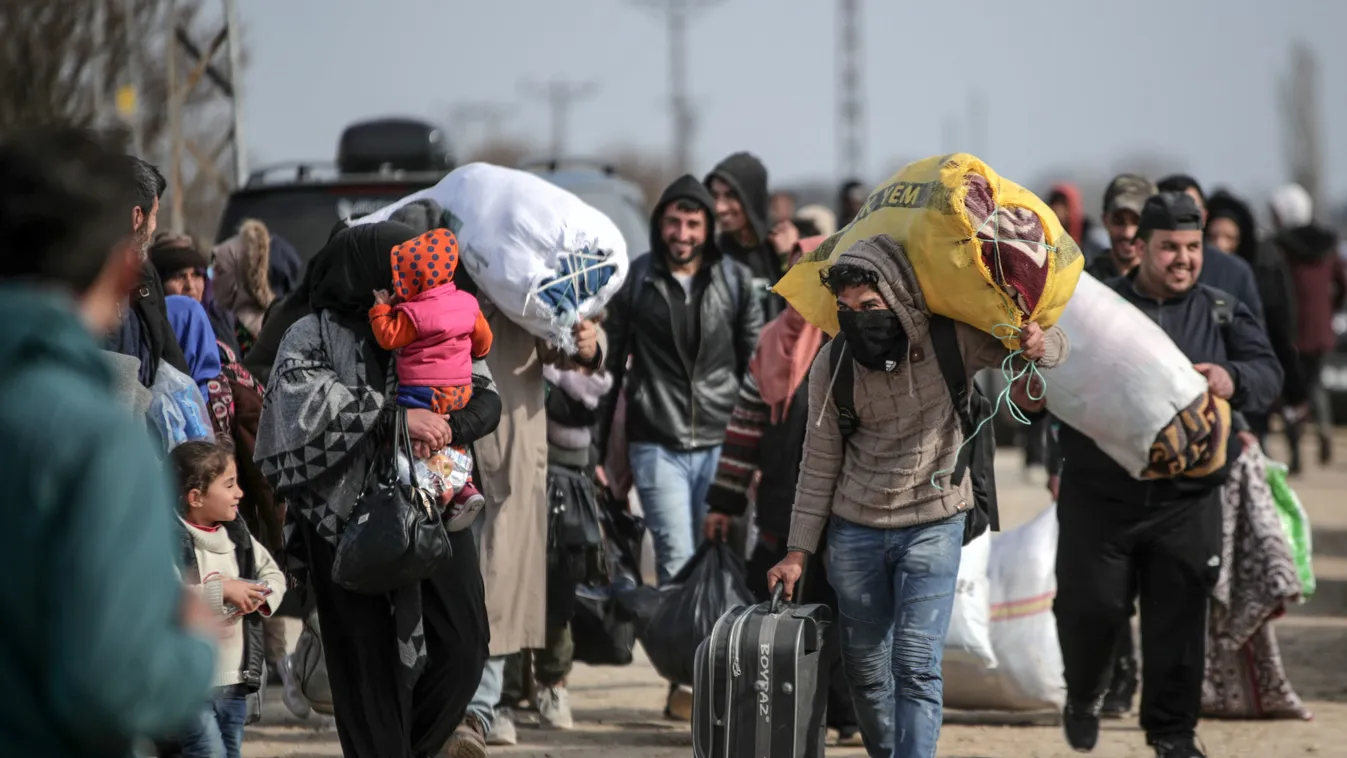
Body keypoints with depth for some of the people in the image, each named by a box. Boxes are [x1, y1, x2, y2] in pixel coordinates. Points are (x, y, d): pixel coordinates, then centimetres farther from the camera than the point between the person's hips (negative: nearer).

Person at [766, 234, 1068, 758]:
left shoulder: (953, 341, -12)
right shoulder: (831, 365, -8)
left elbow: (1054, 346, 3)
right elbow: (820, 465, 2)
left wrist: (1040, 345, -22)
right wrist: (798, 552, 0)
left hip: (934, 525, -2)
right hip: (855, 528, 2)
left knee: (916, 668, -13)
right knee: (865, 669, 10)